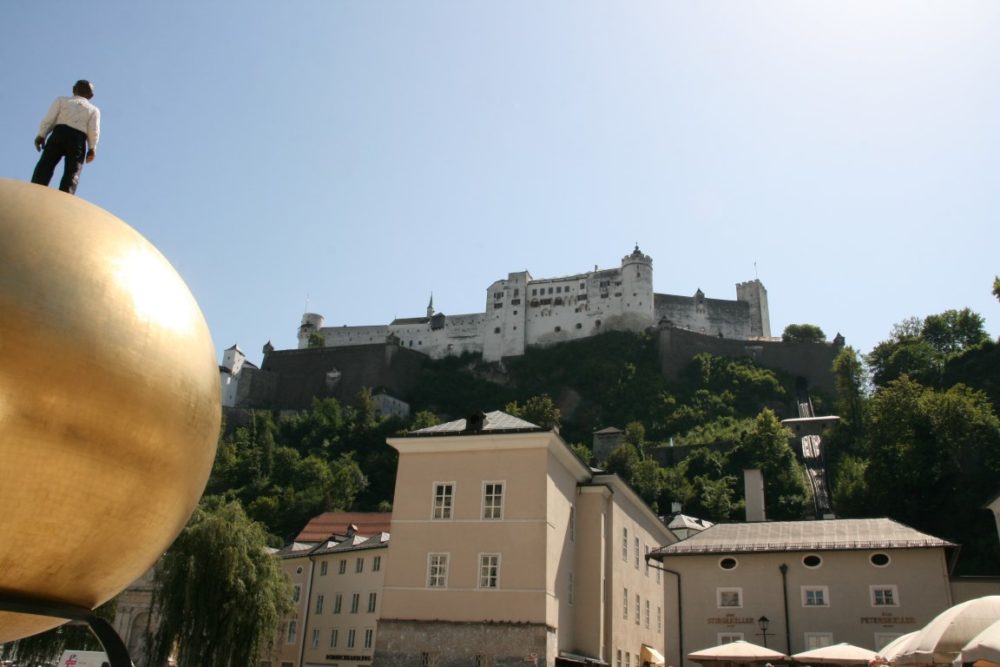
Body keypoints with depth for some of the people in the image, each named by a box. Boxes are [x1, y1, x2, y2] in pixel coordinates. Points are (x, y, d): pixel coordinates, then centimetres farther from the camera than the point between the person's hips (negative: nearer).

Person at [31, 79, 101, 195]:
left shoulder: (61, 100, 19)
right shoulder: (94, 110, 19)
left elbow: (49, 119, 7)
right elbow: (94, 130, 4)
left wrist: (41, 135, 6)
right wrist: (92, 148, 5)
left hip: (59, 133, 0)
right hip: (78, 139, 0)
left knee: (45, 165, -5)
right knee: (72, 174, -4)